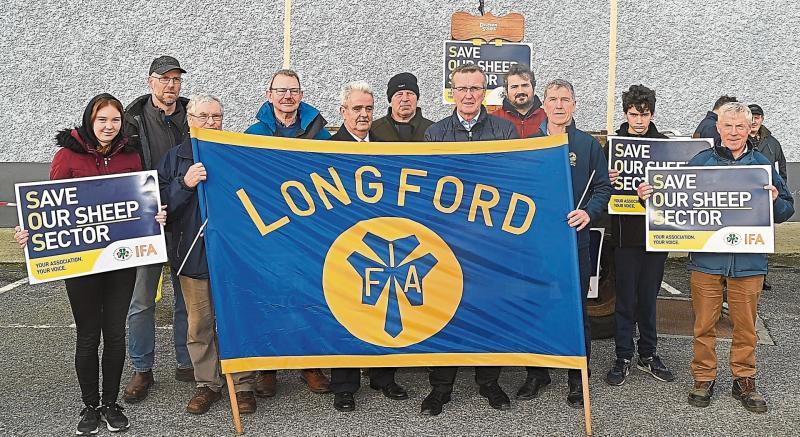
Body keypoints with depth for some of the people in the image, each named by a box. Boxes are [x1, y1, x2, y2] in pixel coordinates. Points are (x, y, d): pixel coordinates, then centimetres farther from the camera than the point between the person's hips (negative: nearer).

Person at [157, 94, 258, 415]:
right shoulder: (176, 157, 8)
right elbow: (159, 202, -1)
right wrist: (185, 183, -15)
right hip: (193, 253, 1)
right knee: (200, 323, 7)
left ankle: (244, 385, 16)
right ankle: (208, 384, 22)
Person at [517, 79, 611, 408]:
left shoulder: (588, 144, 6)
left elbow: (603, 187, 5)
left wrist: (588, 212, -13)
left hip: (574, 237, -1)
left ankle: (578, 377, 16)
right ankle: (537, 372, 22)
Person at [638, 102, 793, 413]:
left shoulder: (762, 165, 7)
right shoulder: (700, 162, 4)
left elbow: (786, 209, 9)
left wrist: (774, 201, -13)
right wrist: (648, 196, -12)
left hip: (748, 260, 1)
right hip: (706, 257, -1)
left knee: (745, 326, 10)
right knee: (704, 324, 7)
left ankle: (744, 380, 25)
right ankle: (704, 378, 21)